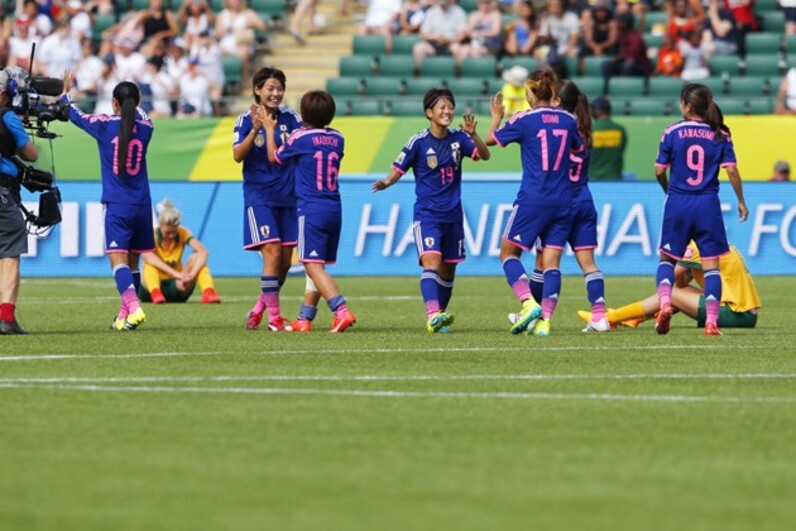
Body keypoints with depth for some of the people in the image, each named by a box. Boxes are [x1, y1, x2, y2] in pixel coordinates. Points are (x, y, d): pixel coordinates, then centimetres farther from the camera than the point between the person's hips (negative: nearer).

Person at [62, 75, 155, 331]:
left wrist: (65, 92, 28)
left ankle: (134, 308, -32)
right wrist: (132, 102, 45)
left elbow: (74, 115, 11)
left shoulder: (105, 125, -6)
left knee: (118, 260, -12)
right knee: (132, 262, 15)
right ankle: (123, 316, 21)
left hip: (116, 205, -4)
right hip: (141, 205, 4)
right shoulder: (145, 127, 3)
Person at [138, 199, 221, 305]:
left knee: (196, 258, -20)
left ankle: (208, 293, -39)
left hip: (175, 287, 2)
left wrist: (191, 274, -39)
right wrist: (175, 273, -47)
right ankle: (155, 294, -54)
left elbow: (203, 252, -21)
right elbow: (147, 256, -35)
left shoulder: (182, 233, -5)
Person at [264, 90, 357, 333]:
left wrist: (269, 129, 25)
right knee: (316, 266, 14)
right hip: (334, 209, 6)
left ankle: (342, 311, -26)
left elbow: (274, 157, 9)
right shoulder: (337, 139, 7)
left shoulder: (300, 137, -7)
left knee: (314, 266, -11)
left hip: (311, 209, -6)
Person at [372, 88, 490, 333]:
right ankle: (433, 316, -35)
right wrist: (386, 182, -26)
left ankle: (439, 316, 23)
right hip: (426, 214, -5)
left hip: (453, 215, 5)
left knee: (448, 270, 10)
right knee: (431, 262, -22)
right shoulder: (418, 142, -8)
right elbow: (398, 170, -4)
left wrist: (473, 134, -22)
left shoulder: (458, 138, 3)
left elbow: (485, 155, -4)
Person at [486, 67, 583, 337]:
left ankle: (529, 303, -12)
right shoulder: (568, 119, 5)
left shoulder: (524, 120, -6)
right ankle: (545, 320, -6)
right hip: (562, 201, 4)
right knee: (552, 260, 3)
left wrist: (496, 117, 25)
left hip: (532, 200, -4)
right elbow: (578, 148, 24)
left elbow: (491, 140, 7)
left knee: (508, 252, 7)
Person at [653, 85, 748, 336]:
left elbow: (659, 170, 0)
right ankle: (711, 321, -3)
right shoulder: (720, 135, 1)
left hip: (678, 202, 0)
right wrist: (741, 201, 7)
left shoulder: (672, 132, -2)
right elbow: (731, 170, -5)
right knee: (711, 264, 4)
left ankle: (664, 302, -9)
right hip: (708, 204, 0)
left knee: (667, 257, 14)